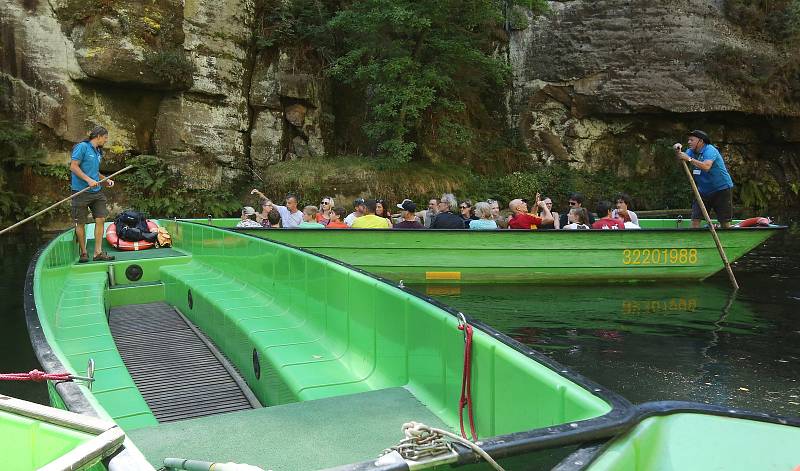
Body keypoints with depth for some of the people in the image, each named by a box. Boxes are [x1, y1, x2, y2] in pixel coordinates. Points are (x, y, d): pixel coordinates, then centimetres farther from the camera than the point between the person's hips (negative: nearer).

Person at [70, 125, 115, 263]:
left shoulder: (98, 151, 17)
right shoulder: (82, 147, -8)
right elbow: (73, 166, -14)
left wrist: (105, 180, 12)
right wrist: (89, 180, -20)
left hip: (97, 191, 7)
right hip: (81, 191, -7)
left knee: (101, 219, -1)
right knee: (81, 223, 3)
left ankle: (98, 252, 2)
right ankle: (83, 253, 13)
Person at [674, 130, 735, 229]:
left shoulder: (710, 150, -19)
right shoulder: (692, 152, 5)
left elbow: (706, 166, -35)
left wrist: (689, 159, -36)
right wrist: (678, 151, -21)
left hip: (721, 189, -7)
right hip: (704, 190, 7)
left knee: (724, 221, 1)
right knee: (695, 218, -1)